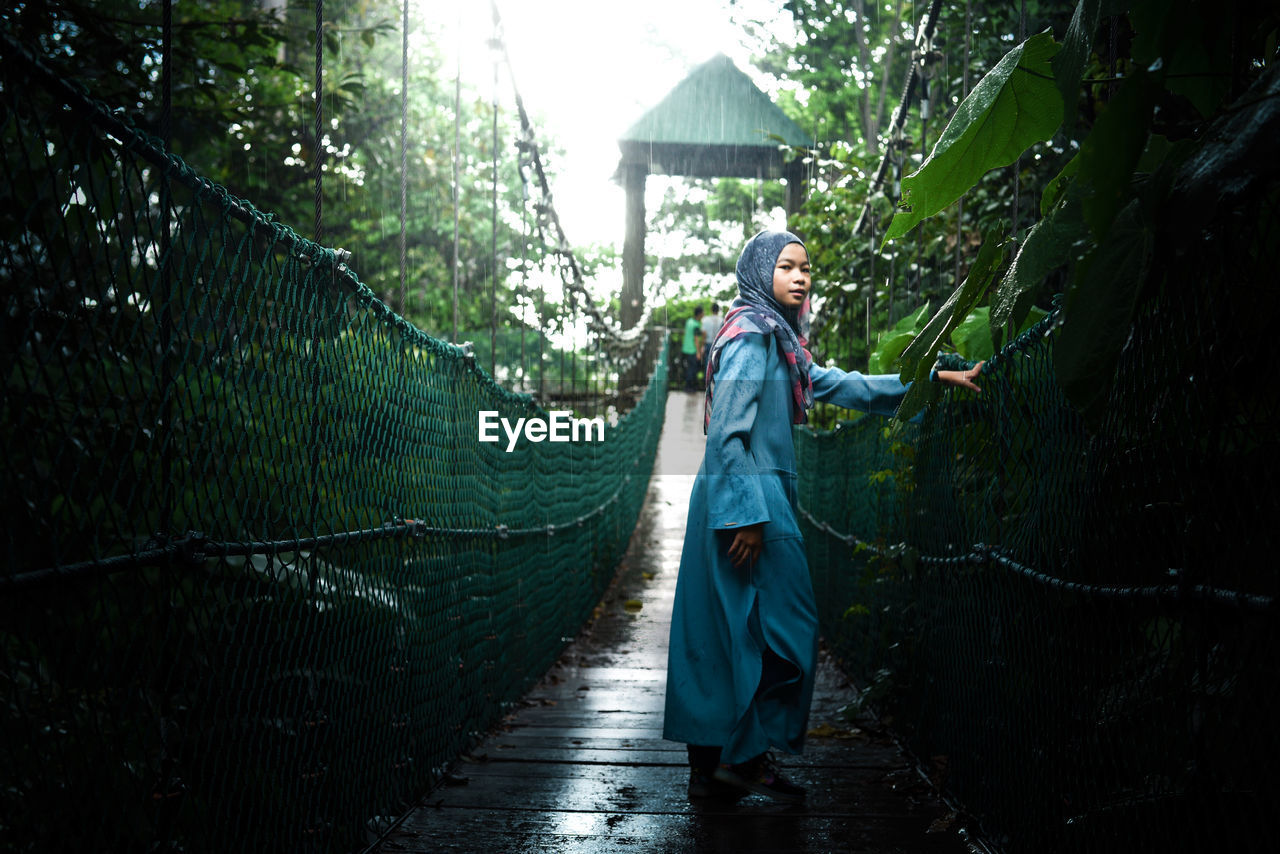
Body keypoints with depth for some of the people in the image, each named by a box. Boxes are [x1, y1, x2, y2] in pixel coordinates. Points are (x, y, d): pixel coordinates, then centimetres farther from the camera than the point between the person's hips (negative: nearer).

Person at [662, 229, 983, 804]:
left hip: (744, 499, 9)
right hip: (747, 500, -9)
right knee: (785, 631, -2)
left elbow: (841, 386, 23)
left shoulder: (776, 338, 18)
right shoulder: (752, 335, -11)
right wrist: (747, 515, -21)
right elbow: (728, 434, -17)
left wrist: (932, 379, 23)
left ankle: (709, 767, 17)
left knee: (718, 636, 10)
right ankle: (744, 757, 5)